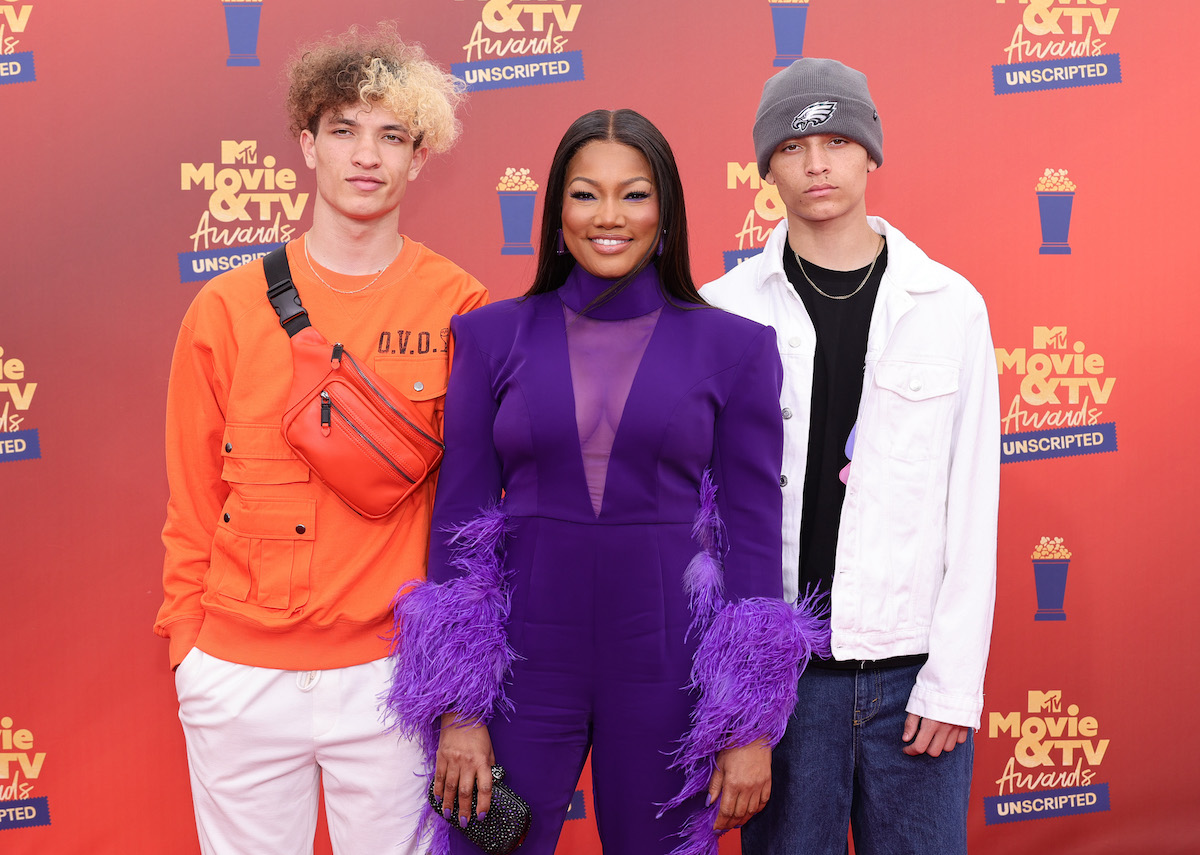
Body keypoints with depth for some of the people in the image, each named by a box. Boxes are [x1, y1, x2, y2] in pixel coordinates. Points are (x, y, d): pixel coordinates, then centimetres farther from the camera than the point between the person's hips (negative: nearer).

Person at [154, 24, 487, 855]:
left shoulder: (457, 307, -2)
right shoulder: (226, 308, -1)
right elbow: (192, 499, 6)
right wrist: (188, 638, 6)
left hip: (389, 672, 0)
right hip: (238, 681, 1)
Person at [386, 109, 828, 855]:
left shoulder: (734, 347, 0)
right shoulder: (494, 336, 3)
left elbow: (753, 532, 0)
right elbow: (461, 516, 2)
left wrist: (752, 727, -3)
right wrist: (458, 708, -2)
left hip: (667, 660, 0)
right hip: (525, 655, 1)